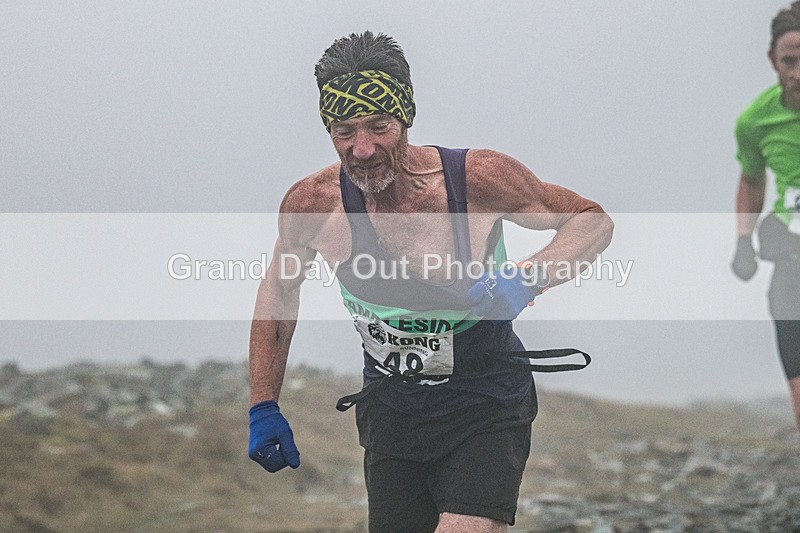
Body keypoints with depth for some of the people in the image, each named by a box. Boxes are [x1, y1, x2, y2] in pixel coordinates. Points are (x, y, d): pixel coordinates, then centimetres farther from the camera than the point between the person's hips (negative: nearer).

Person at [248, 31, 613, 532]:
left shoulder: (478, 178, -21)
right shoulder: (314, 203, -14)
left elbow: (594, 221, -8)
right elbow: (280, 287, 7)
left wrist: (527, 277, -27)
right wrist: (263, 408, 7)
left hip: (485, 405, -3)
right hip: (390, 410, 3)